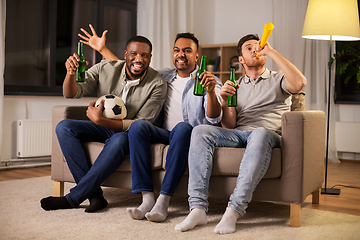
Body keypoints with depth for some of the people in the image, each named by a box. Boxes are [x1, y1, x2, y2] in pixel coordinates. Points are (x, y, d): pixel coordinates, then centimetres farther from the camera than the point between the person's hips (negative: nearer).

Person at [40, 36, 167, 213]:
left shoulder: (157, 85, -17)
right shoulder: (105, 69, -10)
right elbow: (71, 93, -9)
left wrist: (100, 120, -31)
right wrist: (70, 73, -33)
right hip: (103, 126, 4)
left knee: (119, 141, -38)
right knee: (64, 127, -20)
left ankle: (73, 198, -26)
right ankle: (95, 195, -26)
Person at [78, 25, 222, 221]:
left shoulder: (208, 80, 5)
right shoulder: (164, 76, 19)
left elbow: (213, 119, -11)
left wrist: (211, 92, -30)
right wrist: (102, 49, 23)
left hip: (190, 136, -3)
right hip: (164, 134, 4)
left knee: (182, 127, -38)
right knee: (138, 125, -27)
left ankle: (164, 200, -38)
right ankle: (147, 198, -33)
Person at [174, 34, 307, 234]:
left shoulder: (278, 79, 17)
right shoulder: (236, 86, 25)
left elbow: (300, 83, -10)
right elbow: (229, 126, 13)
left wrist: (271, 51, -6)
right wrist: (224, 101, -8)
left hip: (269, 133, -3)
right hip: (237, 134, 3)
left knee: (260, 134, -40)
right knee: (200, 131, -24)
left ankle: (234, 210, -41)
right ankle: (198, 208, -31)